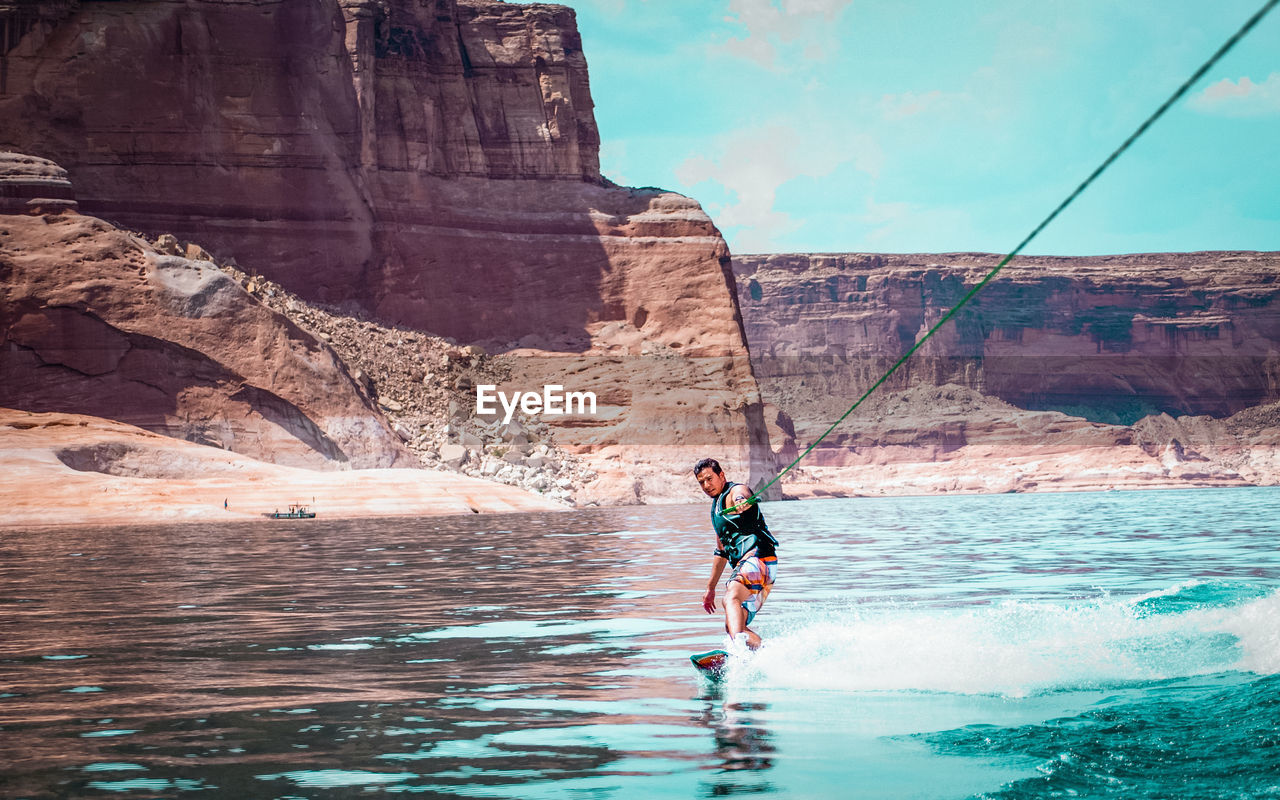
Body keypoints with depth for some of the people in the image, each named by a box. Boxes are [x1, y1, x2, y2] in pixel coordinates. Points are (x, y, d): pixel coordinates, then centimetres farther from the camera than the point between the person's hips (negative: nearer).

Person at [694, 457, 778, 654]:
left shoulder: (735, 491, 0)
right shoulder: (716, 509, 27)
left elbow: (743, 497, -28)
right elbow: (721, 551, 35)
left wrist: (741, 503, -53)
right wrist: (711, 588, 37)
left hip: (758, 558, -10)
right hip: (743, 565, 10)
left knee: (731, 598, -36)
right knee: (732, 626, 5)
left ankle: (739, 644, -60)